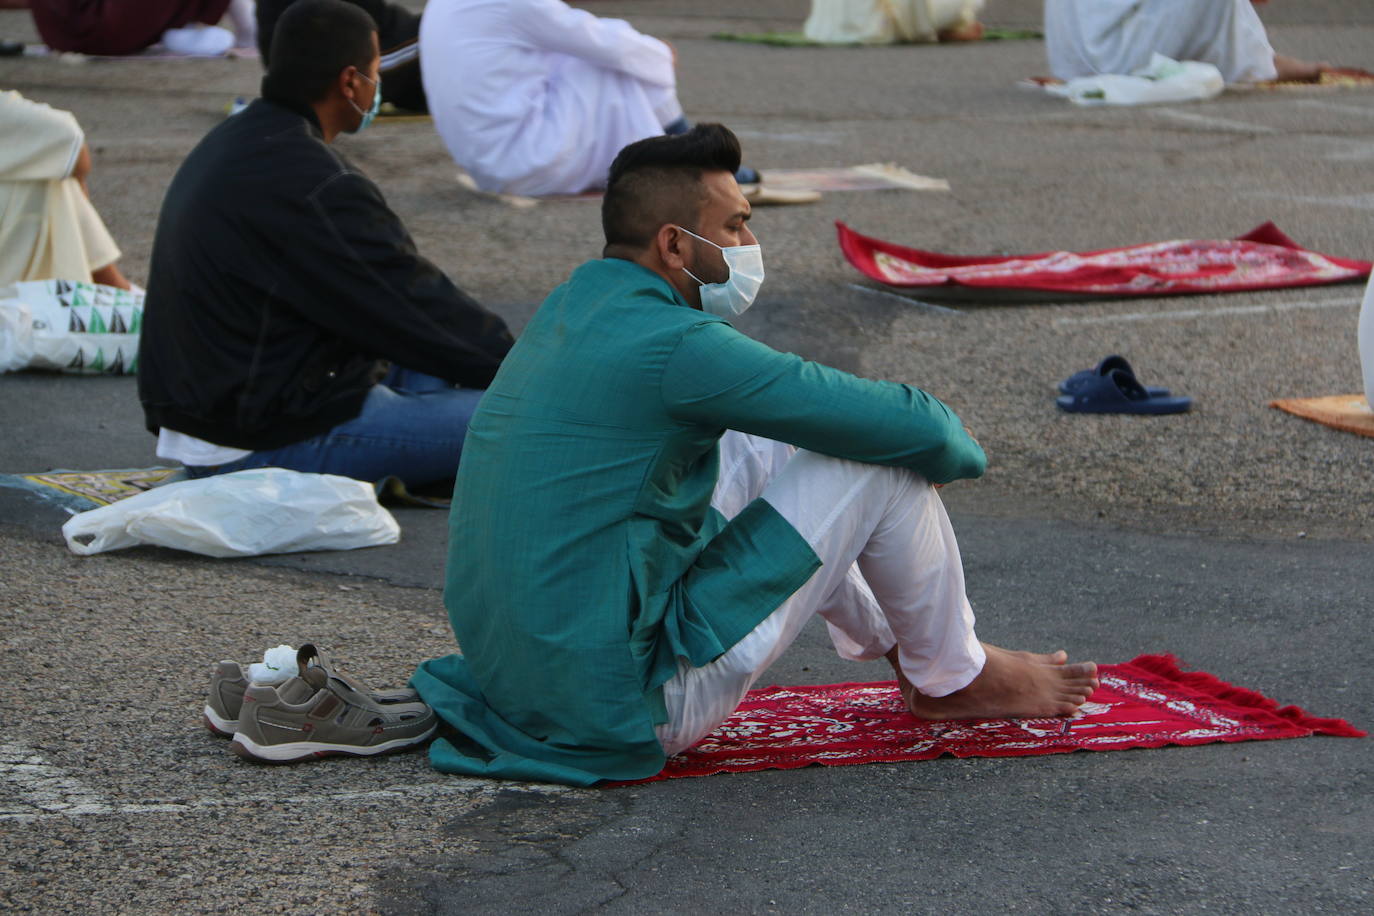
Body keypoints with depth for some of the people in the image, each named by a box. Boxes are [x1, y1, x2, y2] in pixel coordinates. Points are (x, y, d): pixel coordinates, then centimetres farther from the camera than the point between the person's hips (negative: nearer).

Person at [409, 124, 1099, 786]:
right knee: (883, 464, -5)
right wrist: (955, 445, 9)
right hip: (631, 707, -9)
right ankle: (952, 679, 18)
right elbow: (910, 425, -15)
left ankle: (892, 640, 36)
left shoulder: (573, 305, 9)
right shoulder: (673, 345, -20)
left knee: (760, 446, 23)